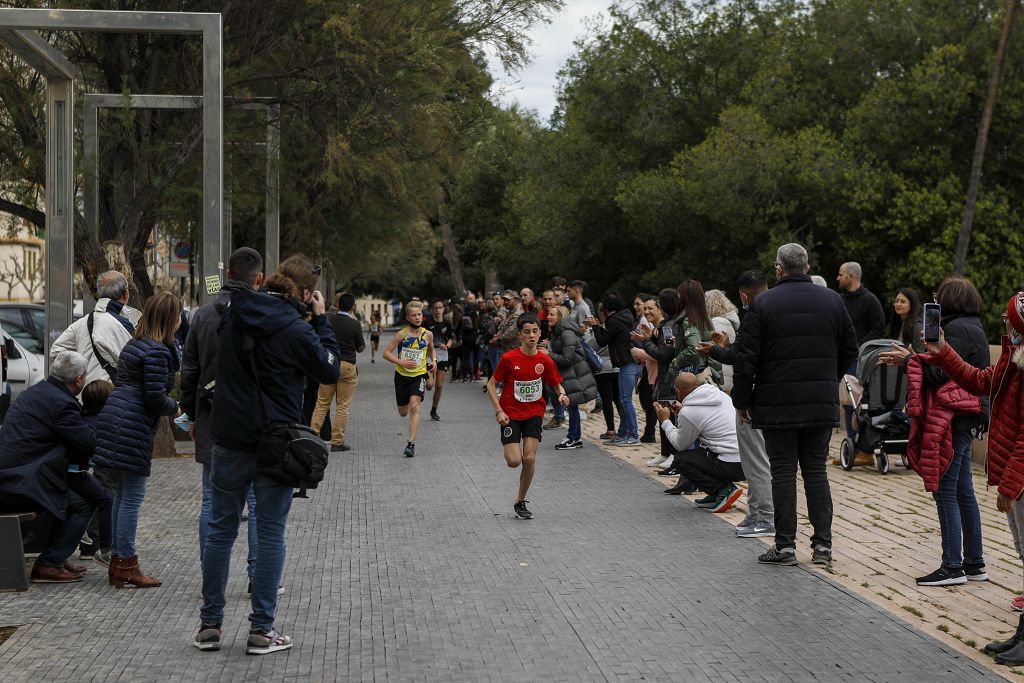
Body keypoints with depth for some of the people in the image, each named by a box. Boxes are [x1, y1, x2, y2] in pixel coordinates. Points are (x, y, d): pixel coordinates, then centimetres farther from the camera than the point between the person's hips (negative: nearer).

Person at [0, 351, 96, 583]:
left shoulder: (36, 391, 16)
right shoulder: (61, 403, -15)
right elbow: (91, 443, -13)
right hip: (19, 484, -10)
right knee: (84, 503, -3)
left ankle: (56, 557, 23)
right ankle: (48, 565, -1)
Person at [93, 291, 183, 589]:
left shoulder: (135, 344, 16)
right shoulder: (157, 352, -14)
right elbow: (155, 398, -16)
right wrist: (175, 407, 0)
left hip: (114, 419, 10)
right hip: (134, 427, -10)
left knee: (123, 493, 15)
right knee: (133, 495, -4)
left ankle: (118, 560, 20)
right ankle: (126, 565, 0)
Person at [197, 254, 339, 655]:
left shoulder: (234, 316, 2)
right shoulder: (296, 330, -14)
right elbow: (330, 372, -2)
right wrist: (321, 319, 4)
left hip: (229, 438, 5)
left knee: (221, 530, 12)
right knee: (270, 535, 5)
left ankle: (209, 625, 16)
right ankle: (261, 630, 7)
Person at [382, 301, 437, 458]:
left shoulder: (428, 334, -1)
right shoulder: (401, 334, -9)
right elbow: (386, 353, -8)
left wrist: (434, 361, 2)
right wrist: (401, 362, -21)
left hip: (419, 375, -1)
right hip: (402, 375, 1)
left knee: (414, 407, -21)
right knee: (403, 412, 13)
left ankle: (411, 444, -20)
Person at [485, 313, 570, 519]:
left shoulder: (545, 361, -4)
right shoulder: (509, 359, -12)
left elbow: (557, 384, 9)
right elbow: (491, 384, -4)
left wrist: (562, 394, -14)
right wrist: (499, 411, -13)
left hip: (534, 413, 2)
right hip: (510, 414, -2)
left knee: (529, 459, -10)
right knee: (514, 461, -13)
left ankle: (520, 502, 9)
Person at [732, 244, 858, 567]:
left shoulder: (763, 304, -6)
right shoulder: (832, 300, 5)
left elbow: (745, 357, -8)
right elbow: (849, 350, 11)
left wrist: (742, 401, 1)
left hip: (777, 404, -3)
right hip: (822, 405, 3)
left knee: (783, 471, 2)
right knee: (816, 470, 10)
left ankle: (785, 545, 3)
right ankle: (823, 543, 10)